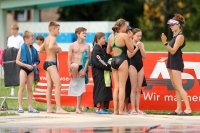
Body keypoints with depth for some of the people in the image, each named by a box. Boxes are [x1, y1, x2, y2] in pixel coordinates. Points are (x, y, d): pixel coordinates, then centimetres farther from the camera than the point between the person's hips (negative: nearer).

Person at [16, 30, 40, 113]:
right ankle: (20, 107, -8)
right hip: (23, 69, -6)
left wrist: (35, 64, -5)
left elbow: (36, 60, 16)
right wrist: (27, 65, -18)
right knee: (22, 88, -8)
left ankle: (30, 107, 12)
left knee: (30, 88, 9)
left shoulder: (33, 49, 5)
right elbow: (17, 61, -11)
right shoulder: (22, 48, -10)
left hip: (31, 70, 6)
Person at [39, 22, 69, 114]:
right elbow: (50, 47, -33)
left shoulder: (47, 39, 16)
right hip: (51, 63, -10)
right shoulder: (52, 38, -12)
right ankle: (58, 108, -21)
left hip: (47, 62, 10)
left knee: (50, 86, 11)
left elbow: (41, 50, 25)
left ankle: (49, 108, 12)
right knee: (58, 85, -14)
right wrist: (58, 48, -15)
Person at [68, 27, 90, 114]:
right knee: (75, 65, -41)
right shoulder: (72, 46, 2)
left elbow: (88, 59, 1)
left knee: (81, 89, 0)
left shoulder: (87, 46, 5)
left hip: (82, 67, 2)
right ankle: (74, 80, -14)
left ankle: (78, 108, 6)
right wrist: (70, 71, -8)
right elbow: (69, 59, 0)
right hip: (74, 66, -2)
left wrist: (84, 70, -10)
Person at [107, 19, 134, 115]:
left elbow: (108, 51, 17)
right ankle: (121, 110, -6)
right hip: (122, 61, -6)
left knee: (116, 87, 10)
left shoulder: (111, 36, 9)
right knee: (122, 87, -3)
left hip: (113, 61, 6)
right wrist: (129, 41, 6)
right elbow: (131, 50, -9)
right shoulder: (124, 35, -10)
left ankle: (115, 110, 8)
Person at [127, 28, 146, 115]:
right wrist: (136, 48, -15)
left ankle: (137, 108, 6)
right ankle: (133, 109, -5)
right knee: (134, 88, -6)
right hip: (133, 65, -5)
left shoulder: (141, 44, 11)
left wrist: (140, 47, -8)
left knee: (139, 88, 4)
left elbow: (144, 56, 3)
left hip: (140, 66, 5)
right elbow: (129, 55, -14)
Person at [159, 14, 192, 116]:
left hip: (177, 64, -10)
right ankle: (179, 109, 7)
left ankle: (188, 109, -17)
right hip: (172, 63, 10)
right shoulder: (175, 36, 15)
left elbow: (173, 51, -20)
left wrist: (165, 43, -29)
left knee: (179, 87, -13)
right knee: (176, 88, 7)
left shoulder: (180, 36, -12)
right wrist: (166, 59, 22)